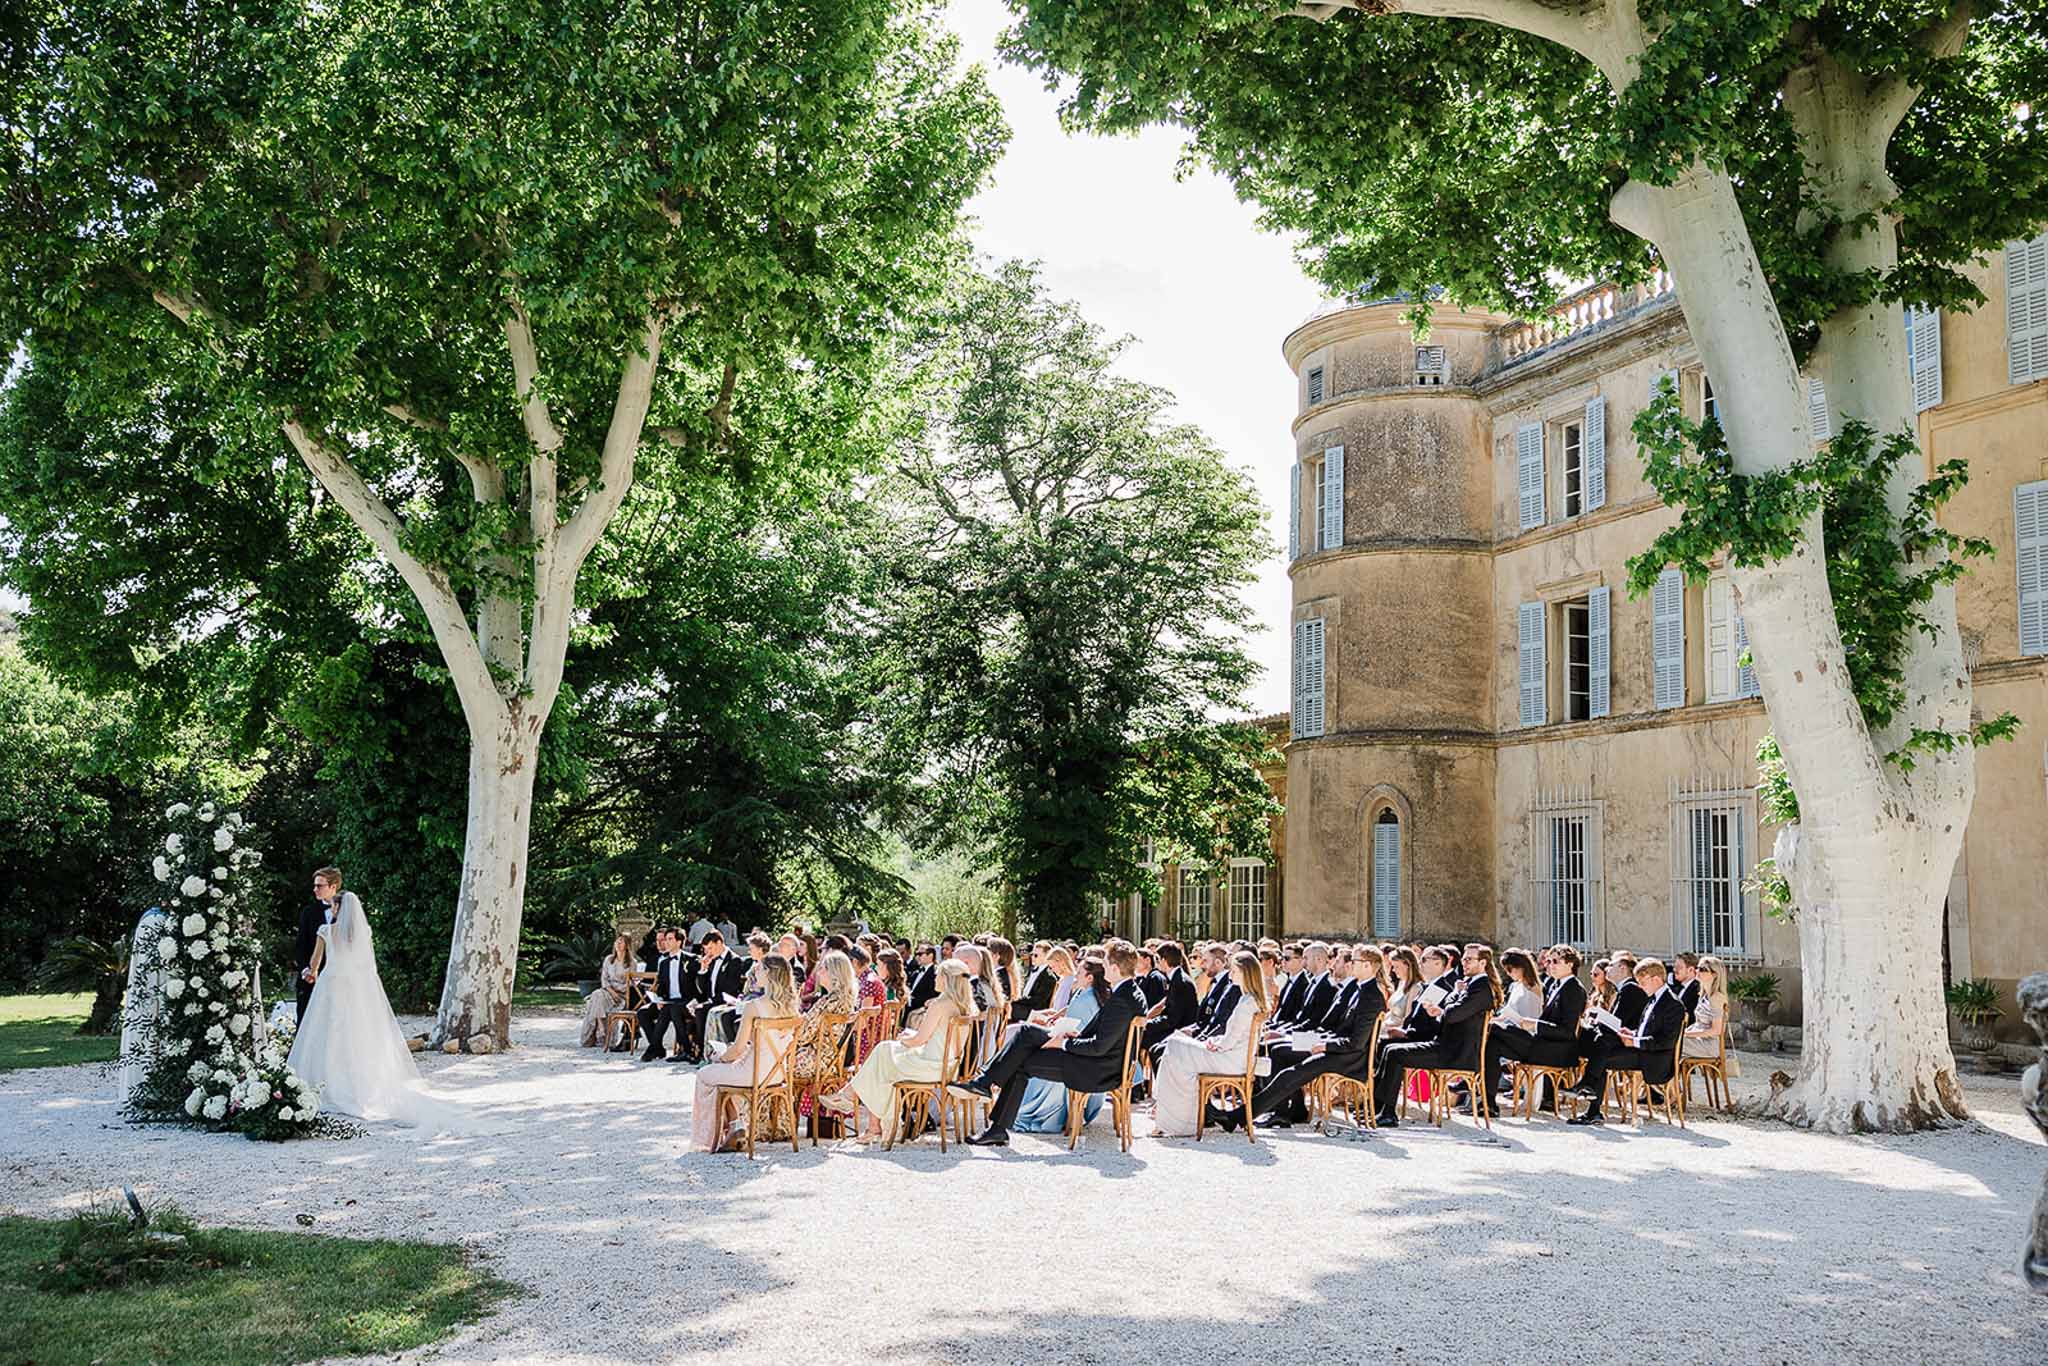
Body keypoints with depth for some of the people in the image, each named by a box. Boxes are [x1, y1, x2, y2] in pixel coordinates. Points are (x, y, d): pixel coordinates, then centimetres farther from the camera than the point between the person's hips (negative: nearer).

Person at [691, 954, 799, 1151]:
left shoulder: (753, 1007, -20)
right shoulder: (790, 1005, -2)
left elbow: (738, 1048, -15)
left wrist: (721, 1058, 5)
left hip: (754, 1073, -7)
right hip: (777, 1073, 7)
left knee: (704, 1075, 20)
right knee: (724, 1073, 32)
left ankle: (707, 1140, 27)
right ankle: (738, 1124, 26)